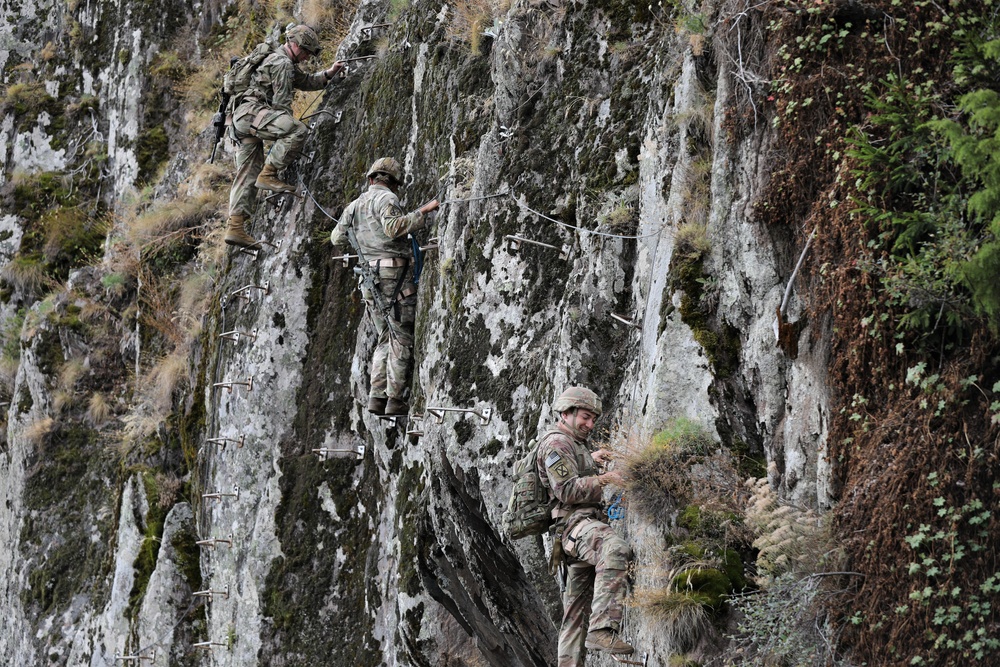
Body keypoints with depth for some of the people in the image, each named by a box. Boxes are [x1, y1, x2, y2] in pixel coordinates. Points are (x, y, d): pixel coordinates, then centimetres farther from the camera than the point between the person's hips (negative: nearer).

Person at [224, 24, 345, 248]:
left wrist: (329, 73, 27)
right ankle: (268, 174, -24)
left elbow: (306, 82, 40)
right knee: (298, 129, -27)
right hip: (252, 111, -11)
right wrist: (289, 126, -3)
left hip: (244, 120, 11)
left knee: (248, 175, 5)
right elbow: (281, 102, -11)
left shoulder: (286, 64, 28)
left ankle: (235, 226, 0)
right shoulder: (282, 63, -6)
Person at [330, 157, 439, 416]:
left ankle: (377, 397, 6)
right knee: (402, 339, -2)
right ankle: (396, 399, -5)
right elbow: (393, 227, -25)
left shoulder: (355, 205, 16)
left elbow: (337, 238, 28)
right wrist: (422, 212, -22)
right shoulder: (386, 198, -6)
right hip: (395, 275, -7)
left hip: (370, 279, 7)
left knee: (386, 339, 14)